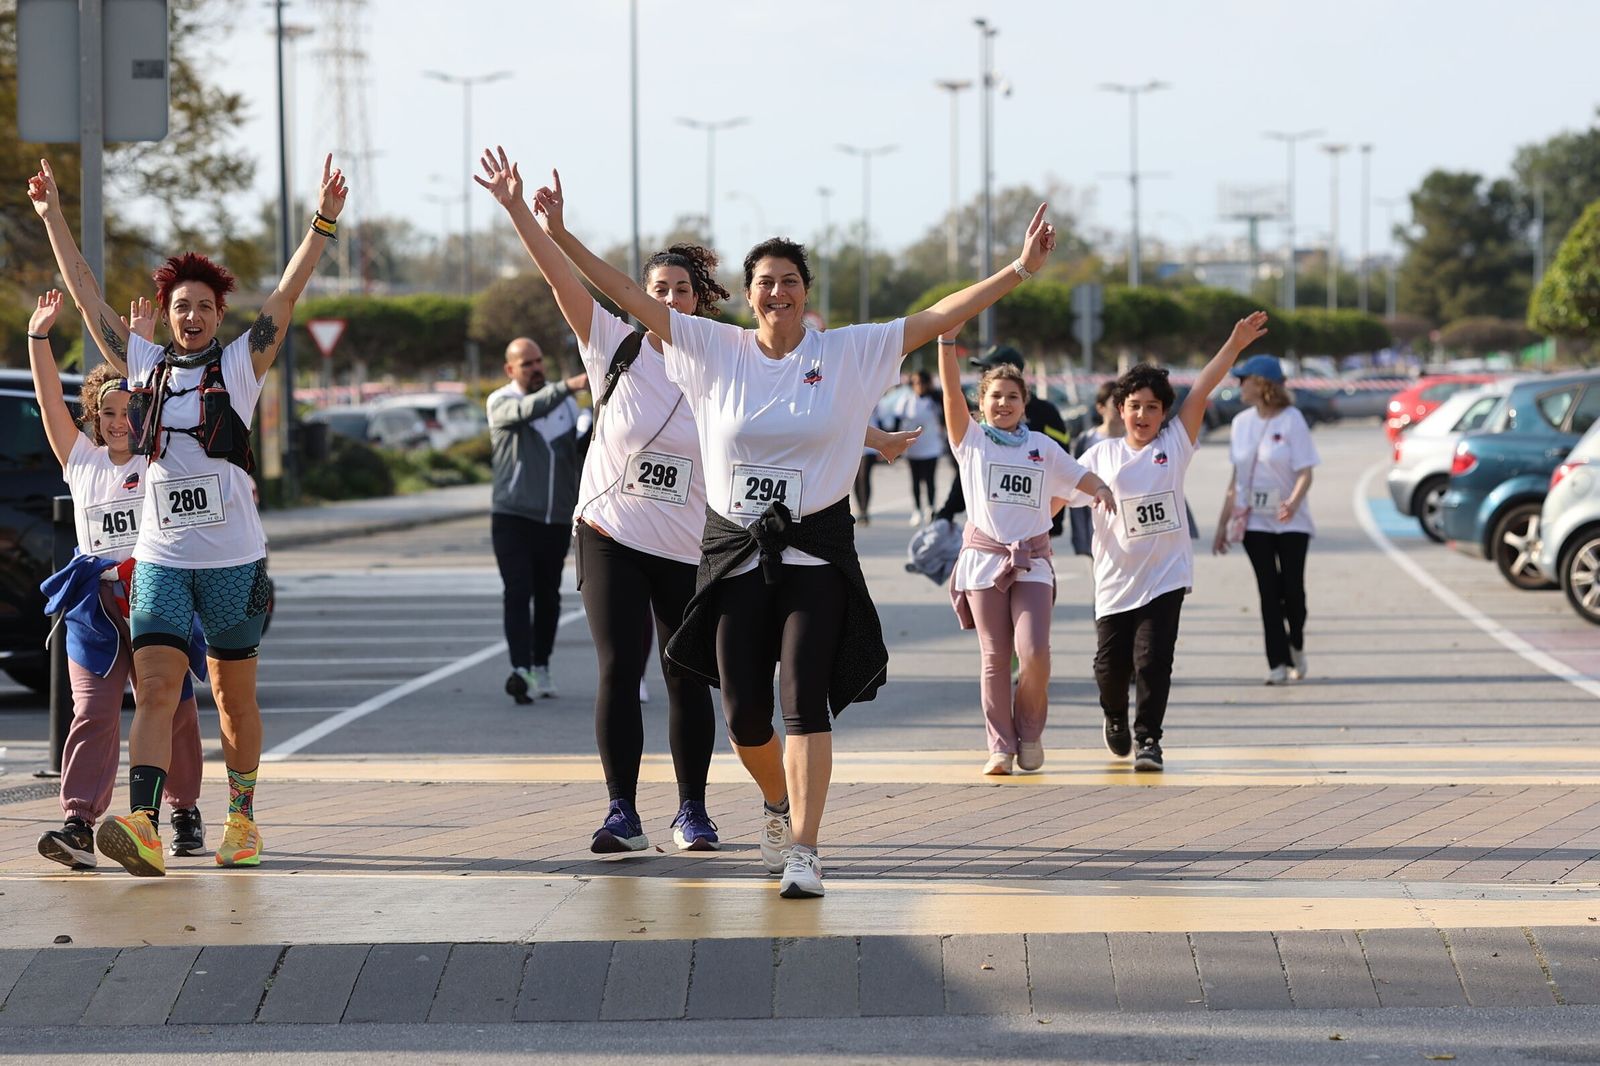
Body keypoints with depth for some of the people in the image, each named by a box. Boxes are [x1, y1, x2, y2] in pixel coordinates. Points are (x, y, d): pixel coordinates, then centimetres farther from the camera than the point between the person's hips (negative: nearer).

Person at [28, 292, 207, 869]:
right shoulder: (82, 460, 12)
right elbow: (50, 401, 7)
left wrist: (147, 344, -16)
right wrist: (38, 336, -1)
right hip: (95, 601, 1)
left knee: (173, 711, 7)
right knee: (92, 714, -10)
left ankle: (185, 812, 23)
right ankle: (79, 822, -21)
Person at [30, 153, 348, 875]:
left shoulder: (241, 363, 3)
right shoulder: (144, 365, 10)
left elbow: (287, 294, -6)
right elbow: (87, 295, 14)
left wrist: (323, 222, -16)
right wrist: (53, 217, 14)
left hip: (234, 558, -1)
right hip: (161, 560, 1)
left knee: (234, 694, 8)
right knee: (155, 687, -13)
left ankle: (242, 816, 23)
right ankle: (142, 828, -27)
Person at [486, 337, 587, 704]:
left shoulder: (566, 404, 11)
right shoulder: (500, 403, -3)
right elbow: (527, 410, -27)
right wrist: (569, 386, -40)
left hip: (556, 519, 4)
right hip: (512, 517, -4)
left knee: (548, 596, 8)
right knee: (518, 592, -13)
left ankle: (541, 666, 21)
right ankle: (521, 670, -22)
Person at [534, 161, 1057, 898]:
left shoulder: (849, 353, 1)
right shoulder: (715, 350, 4)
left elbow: (939, 317, -4)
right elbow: (630, 297, 3)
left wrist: (1020, 270, -12)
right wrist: (561, 238, -3)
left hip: (816, 552, -2)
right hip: (735, 551, 2)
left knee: (806, 703, -13)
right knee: (744, 714, 5)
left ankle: (803, 851, -12)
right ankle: (777, 804, 35)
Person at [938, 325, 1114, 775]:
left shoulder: (1042, 447, 13)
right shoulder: (971, 440, 5)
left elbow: (1076, 476, 22)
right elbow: (951, 391, -7)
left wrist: (1100, 489, -1)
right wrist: (947, 340, -18)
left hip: (1032, 561, 1)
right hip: (983, 558, -1)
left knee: (1035, 652, -13)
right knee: (995, 657, -1)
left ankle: (1030, 732, 8)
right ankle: (1001, 746, 5)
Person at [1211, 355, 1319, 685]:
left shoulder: (1291, 420, -8)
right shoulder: (1241, 422, 8)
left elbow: (1305, 472, -12)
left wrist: (1293, 502, -32)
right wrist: (1223, 524, 12)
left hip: (1290, 522, -4)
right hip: (1254, 522, 4)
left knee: (1292, 589, -5)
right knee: (1269, 592, -1)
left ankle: (1296, 647, 21)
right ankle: (1278, 663, -1)